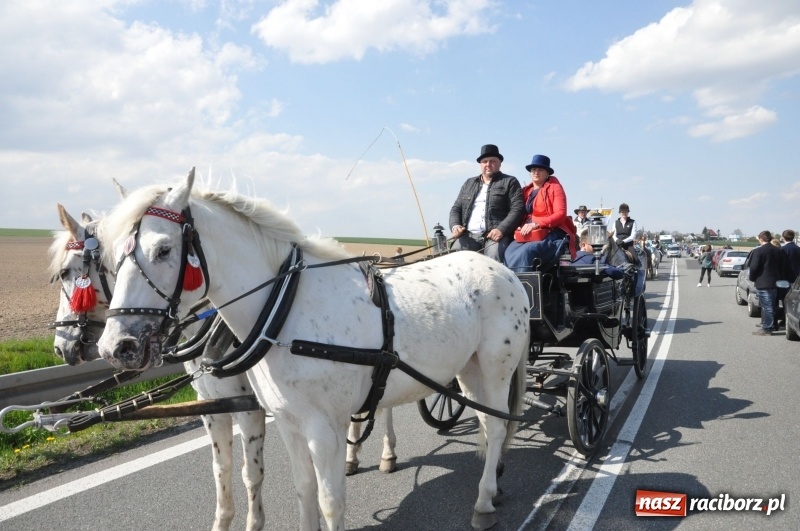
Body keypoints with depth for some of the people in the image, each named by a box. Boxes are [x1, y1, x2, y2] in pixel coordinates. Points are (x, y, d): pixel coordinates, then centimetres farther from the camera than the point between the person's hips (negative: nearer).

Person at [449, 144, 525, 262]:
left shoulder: (510, 182, 13)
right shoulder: (469, 183, 27)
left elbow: (518, 209, 0)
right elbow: (456, 208, 25)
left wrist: (501, 229, -15)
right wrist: (455, 225, 2)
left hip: (495, 234, -3)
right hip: (469, 235, 4)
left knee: (494, 256, -33)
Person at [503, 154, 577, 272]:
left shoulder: (554, 187, 5)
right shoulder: (526, 190, 20)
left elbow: (560, 214, -6)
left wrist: (536, 224, -17)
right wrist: (519, 228, -6)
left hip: (550, 234, -4)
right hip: (527, 234, 4)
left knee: (525, 252, -33)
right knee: (509, 252, -26)